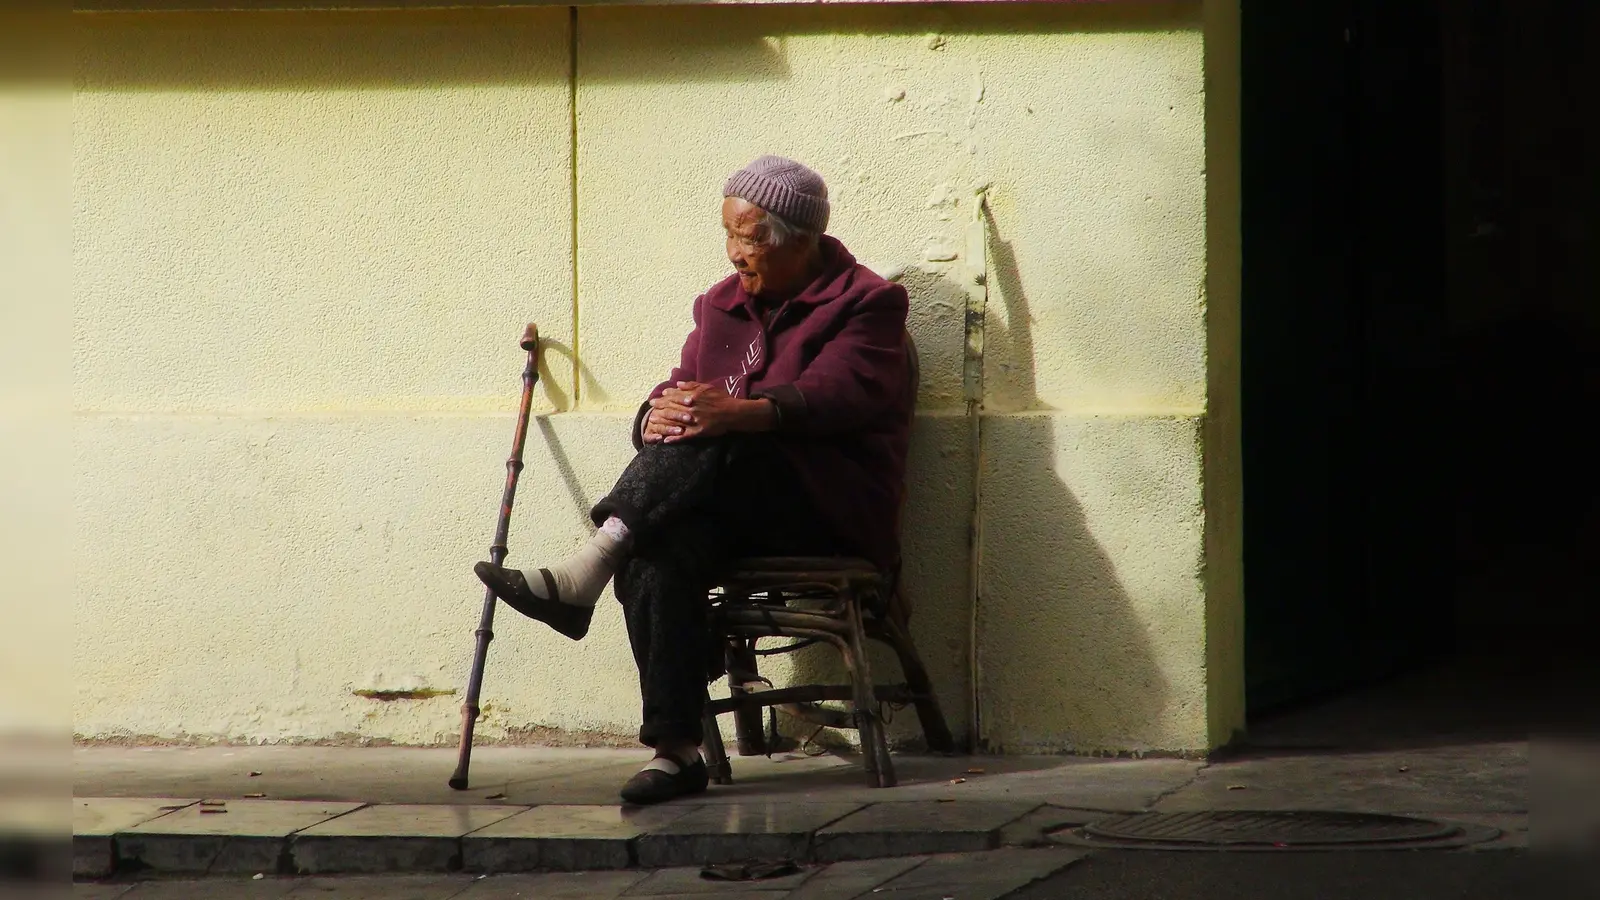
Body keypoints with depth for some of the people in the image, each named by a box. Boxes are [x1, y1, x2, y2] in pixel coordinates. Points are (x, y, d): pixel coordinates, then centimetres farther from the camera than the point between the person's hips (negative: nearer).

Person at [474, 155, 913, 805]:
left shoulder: (866, 303, 2)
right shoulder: (722, 305, 23)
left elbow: (839, 394, -16)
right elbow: (682, 395, 14)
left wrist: (740, 413, -34)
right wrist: (656, 418, -14)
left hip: (831, 510, -5)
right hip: (728, 507, 5)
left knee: (716, 446, -35)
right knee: (656, 557, -31)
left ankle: (579, 578, -42)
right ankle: (675, 748, -37)